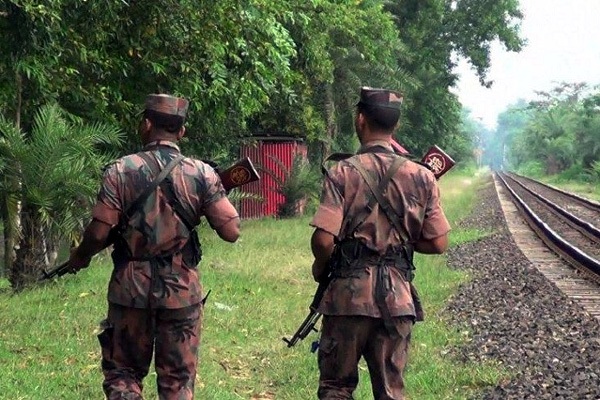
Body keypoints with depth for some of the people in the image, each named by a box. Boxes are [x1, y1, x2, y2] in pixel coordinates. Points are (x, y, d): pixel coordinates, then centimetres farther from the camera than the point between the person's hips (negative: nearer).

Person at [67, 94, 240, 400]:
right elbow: (231, 232, -6)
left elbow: (99, 233, -8)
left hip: (131, 288, 0)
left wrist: (79, 258, 13)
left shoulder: (120, 171, -7)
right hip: (182, 291, 1)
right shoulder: (201, 174, -5)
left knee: (122, 373, 13)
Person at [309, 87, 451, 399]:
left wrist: (320, 267, 5)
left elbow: (324, 240, -15)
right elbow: (438, 243, 1)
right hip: (397, 299, 2)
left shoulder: (342, 173, -9)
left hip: (347, 294, -2)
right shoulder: (421, 177, 0)